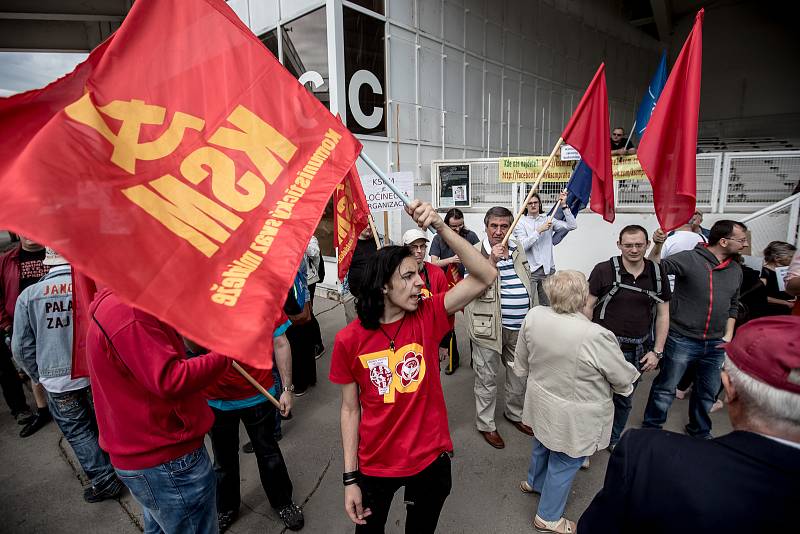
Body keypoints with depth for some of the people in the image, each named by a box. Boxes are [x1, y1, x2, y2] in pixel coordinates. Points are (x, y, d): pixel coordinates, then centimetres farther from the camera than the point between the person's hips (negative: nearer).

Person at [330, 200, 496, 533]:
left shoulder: (428, 317, -13)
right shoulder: (349, 339, -15)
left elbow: (485, 276, -23)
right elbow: (350, 409, -6)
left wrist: (439, 226, -32)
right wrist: (350, 478, -5)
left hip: (430, 458, 1)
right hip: (374, 465, 0)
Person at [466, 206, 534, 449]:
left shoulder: (516, 249, 8)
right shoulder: (476, 252, -11)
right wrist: (492, 261, -31)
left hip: (519, 326, 6)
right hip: (490, 327, -6)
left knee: (520, 375, 21)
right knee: (487, 379, 8)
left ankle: (515, 414, 44)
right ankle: (486, 425, 27)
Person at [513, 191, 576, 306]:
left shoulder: (548, 219, 9)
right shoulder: (521, 223, 1)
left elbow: (572, 226, 1)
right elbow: (523, 246, -13)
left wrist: (564, 205, -3)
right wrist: (539, 230, -16)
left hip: (547, 269, 3)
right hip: (529, 270, -3)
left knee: (547, 304, 8)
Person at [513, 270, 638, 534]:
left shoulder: (533, 316, -17)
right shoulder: (596, 336, -32)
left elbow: (521, 365, -2)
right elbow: (624, 379, -15)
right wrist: (631, 374, 8)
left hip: (541, 401, 5)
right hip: (574, 415, -5)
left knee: (543, 444, 31)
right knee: (564, 463, 18)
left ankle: (534, 482, 58)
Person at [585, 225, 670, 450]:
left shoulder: (658, 273, 1)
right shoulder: (603, 270, -10)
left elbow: (663, 315, 5)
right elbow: (587, 307, -7)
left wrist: (656, 351, 2)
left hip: (637, 351, 4)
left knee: (624, 400, 20)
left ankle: (614, 439, 42)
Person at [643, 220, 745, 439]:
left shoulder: (736, 270, 8)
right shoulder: (690, 259, -13)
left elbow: (733, 305, 17)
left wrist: (728, 335, 10)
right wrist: (657, 246, -37)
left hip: (715, 345, 6)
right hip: (682, 339, -6)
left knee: (708, 392, 20)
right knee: (665, 388, 5)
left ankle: (699, 431, 43)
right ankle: (651, 427, 24)